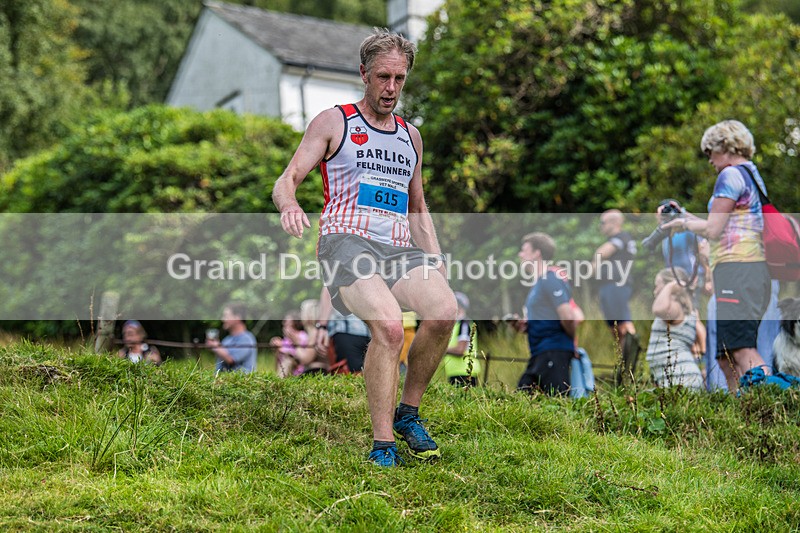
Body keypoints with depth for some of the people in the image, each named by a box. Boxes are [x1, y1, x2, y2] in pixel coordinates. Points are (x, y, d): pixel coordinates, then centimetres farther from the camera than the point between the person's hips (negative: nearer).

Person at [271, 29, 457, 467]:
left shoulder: (410, 136, 25)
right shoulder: (333, 122, 10)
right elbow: (286, 181, 2)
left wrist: (436, 264, 16)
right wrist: (288, 204, -23)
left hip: (399, 250, 4)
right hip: (346, 242, -4)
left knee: (444, 311, -27)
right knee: (388, 325, -32)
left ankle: (408, 413, -7)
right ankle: (382, 445, -24)